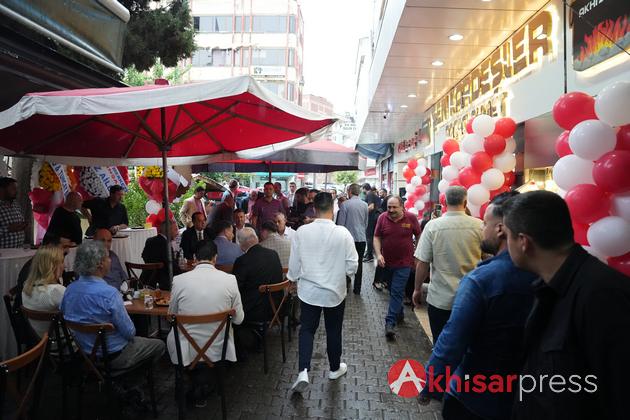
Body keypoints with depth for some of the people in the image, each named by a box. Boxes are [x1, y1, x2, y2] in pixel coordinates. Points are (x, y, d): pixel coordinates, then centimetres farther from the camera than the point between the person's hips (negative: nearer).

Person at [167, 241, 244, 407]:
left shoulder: (178, 280, -12)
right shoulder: (230, 280, -12)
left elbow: (172, 315, 5)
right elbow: (238, 319, -3)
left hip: (187, 350, 0)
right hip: (219, 349, 1)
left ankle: (197, 389, 38)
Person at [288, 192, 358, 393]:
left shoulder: (301, 232, -13)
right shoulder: (343, 233, -18)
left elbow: (294, 263, -3)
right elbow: (352, 266, -11)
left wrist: (294, 280, 16)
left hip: (308, 290, 1)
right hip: (335, 291, 0)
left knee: (307, 329, 14)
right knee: (333, 331, 18)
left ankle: (303, 372, 1)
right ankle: (335, 368, 37)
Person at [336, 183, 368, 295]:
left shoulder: (345, 205, -11)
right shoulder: (365, 205, 2)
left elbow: (340, 223, -7)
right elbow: (366, 223, 12)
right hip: (361, 238, 3)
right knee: (359, 263, 10)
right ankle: (357, 289, 15)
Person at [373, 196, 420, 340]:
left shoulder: (411, 218, -10)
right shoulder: (382, 218, -6)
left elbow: (418, 236, 2)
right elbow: (376, 237, -1)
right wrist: (378, 254, -14)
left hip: (404, 263, -3)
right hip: (387, 262, 3)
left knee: (397, 292, -7)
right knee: (393, 291, 19)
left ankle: (390, 323, -5)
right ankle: (399, 313, 40)